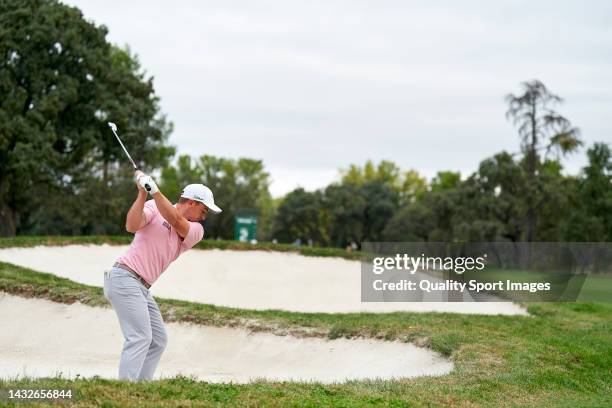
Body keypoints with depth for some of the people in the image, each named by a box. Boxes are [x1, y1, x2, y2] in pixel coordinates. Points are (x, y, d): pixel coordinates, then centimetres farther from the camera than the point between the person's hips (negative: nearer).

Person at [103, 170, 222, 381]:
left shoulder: (196, 231, 10)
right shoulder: (154, 207, -2)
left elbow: (176, 221, -12)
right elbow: (132, 226, -19)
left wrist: (154, 190, -22)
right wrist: (142, 193, -24)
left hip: (142, 289, 8)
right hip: (125, 278, -8)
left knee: (158, 340, 11)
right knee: (140, 337, -17)